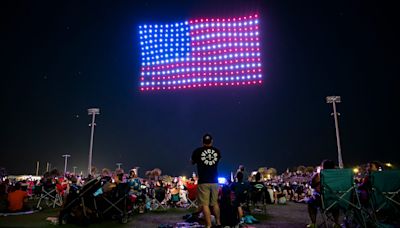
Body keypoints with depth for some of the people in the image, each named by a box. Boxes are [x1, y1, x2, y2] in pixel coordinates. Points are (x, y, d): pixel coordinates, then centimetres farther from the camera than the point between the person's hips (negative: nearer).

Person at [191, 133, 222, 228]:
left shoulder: (197, 151, -5)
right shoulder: (217, 151, 3)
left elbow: (192, 162, 15)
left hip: (203, 181, -4)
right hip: (214, 181, 4)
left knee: (205, 204, -1)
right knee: (215, 203, 18)